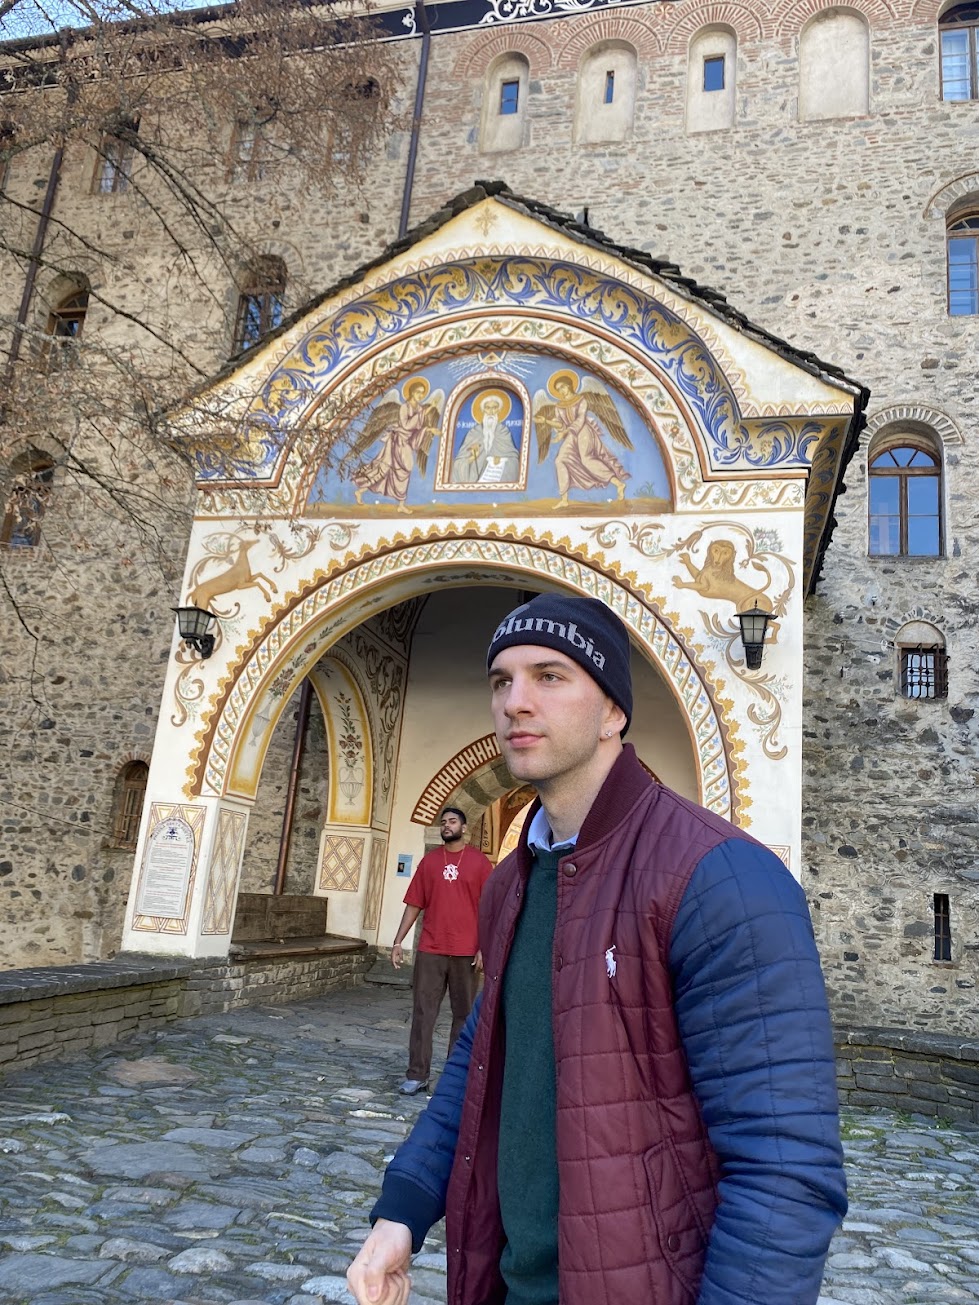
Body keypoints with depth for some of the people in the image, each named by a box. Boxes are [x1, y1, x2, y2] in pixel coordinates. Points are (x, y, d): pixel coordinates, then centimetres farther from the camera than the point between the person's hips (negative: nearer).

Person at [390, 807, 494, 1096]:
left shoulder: (479, 861, 1)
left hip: (466, 952, -2)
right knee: (422, 1013, 1)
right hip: (429, 950, 2)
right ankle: (416, 1075, 8)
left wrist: (484, 947, -9)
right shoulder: (429, 861, 8)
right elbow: (414, 904, 9)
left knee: (463, 1015, 6)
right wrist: (398, 942, 3)